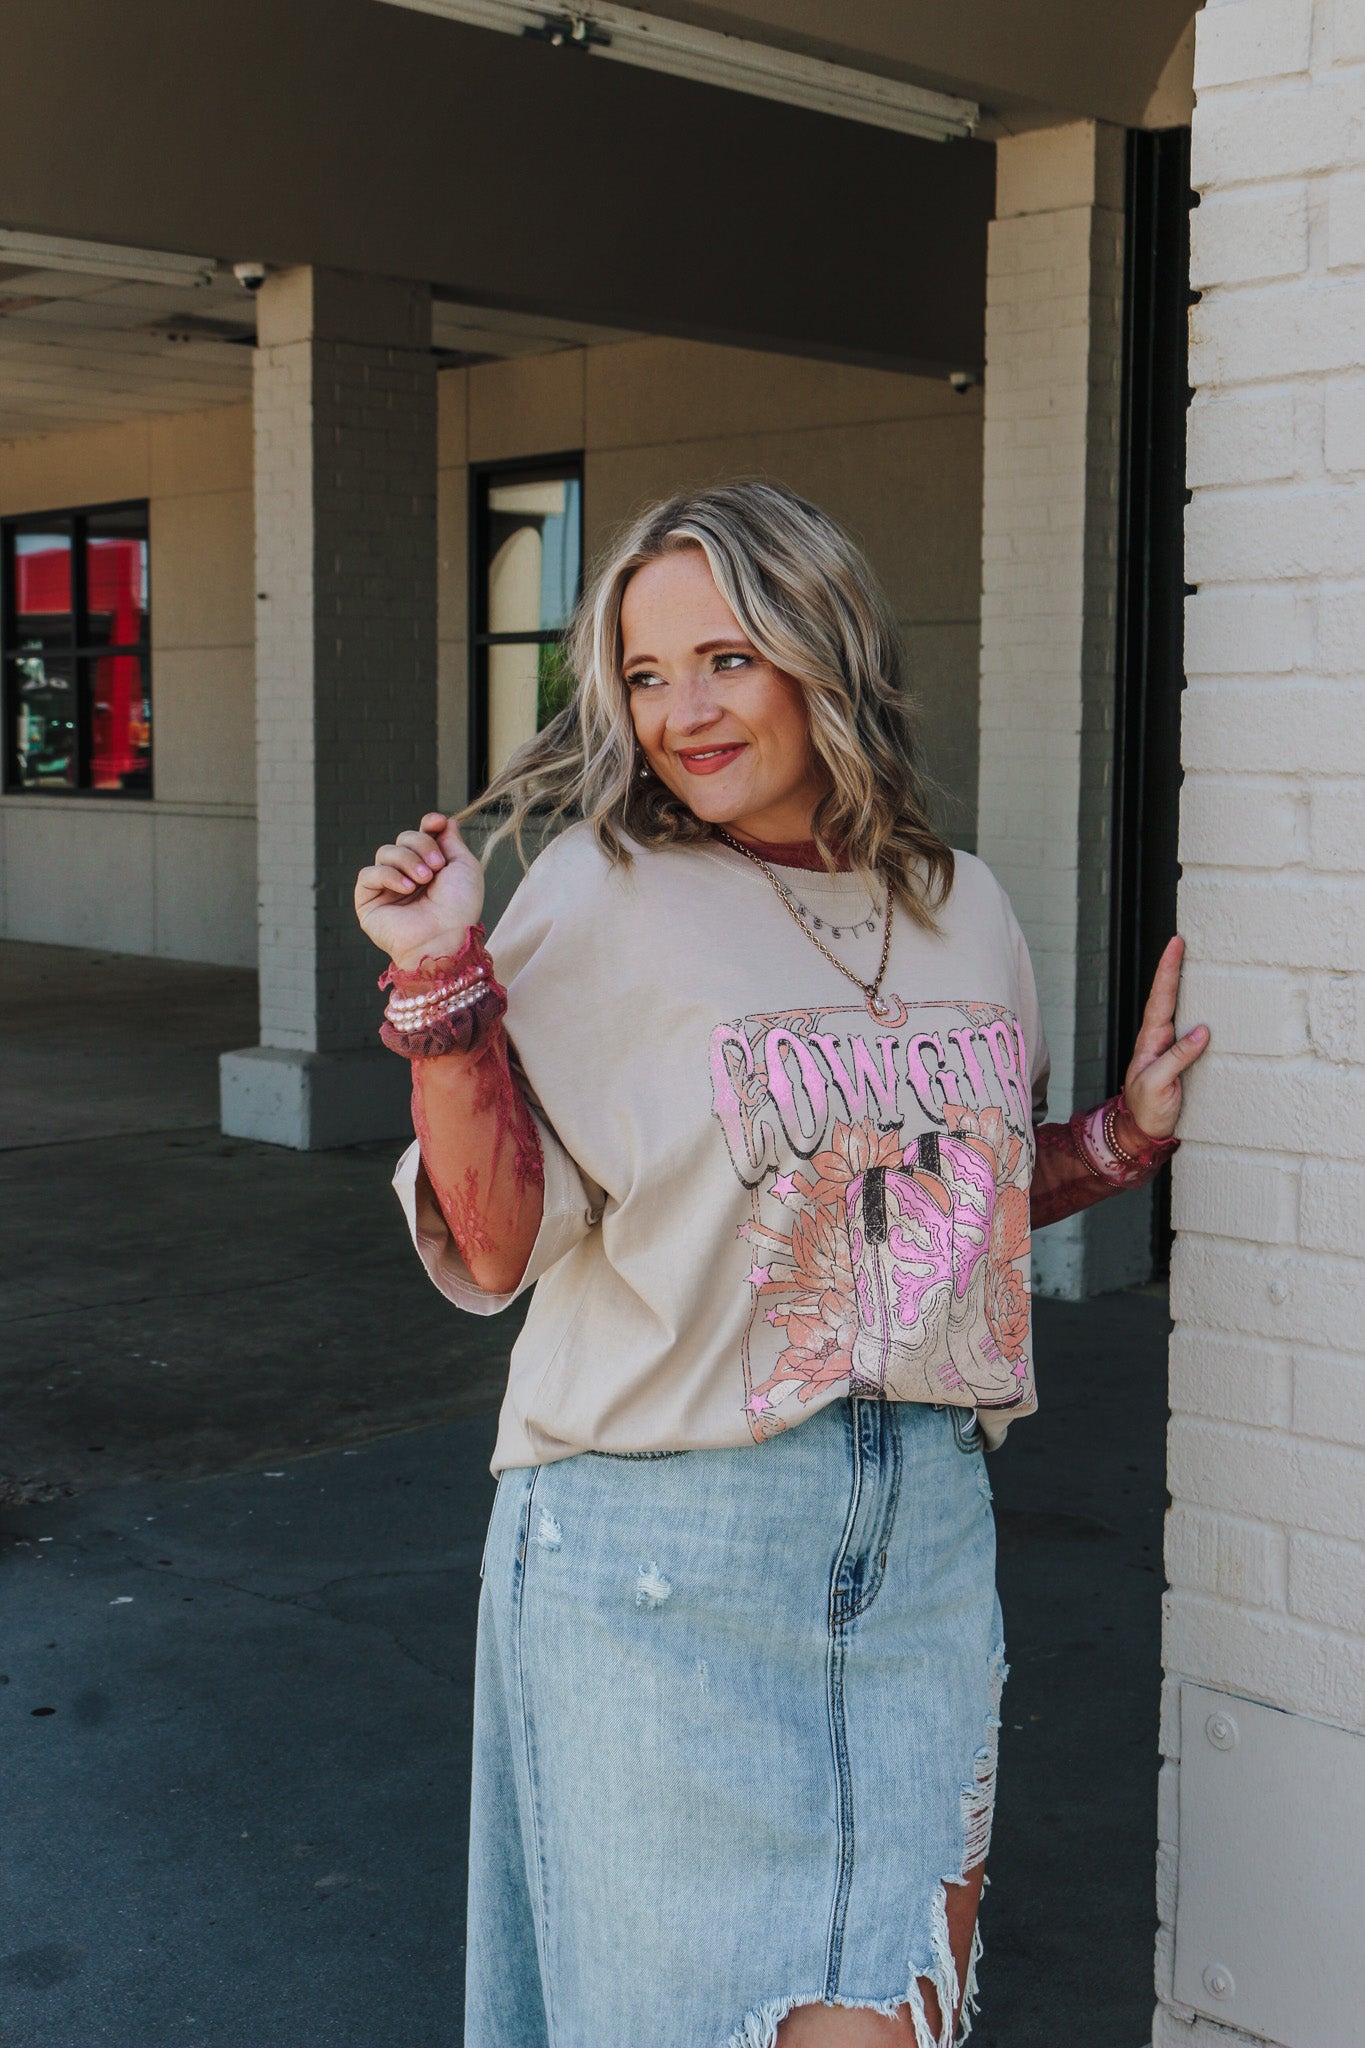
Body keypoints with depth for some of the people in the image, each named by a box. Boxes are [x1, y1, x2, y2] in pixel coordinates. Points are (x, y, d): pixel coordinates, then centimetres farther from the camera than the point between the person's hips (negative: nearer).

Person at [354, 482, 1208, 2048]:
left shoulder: (961, 907, 6)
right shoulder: (599, 896, -7)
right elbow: (494, 1246, -11)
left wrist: (1129, 1129, 7)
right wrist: (442, 989, -20)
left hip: (922, 1525, 4)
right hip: (665, 1530, -4)